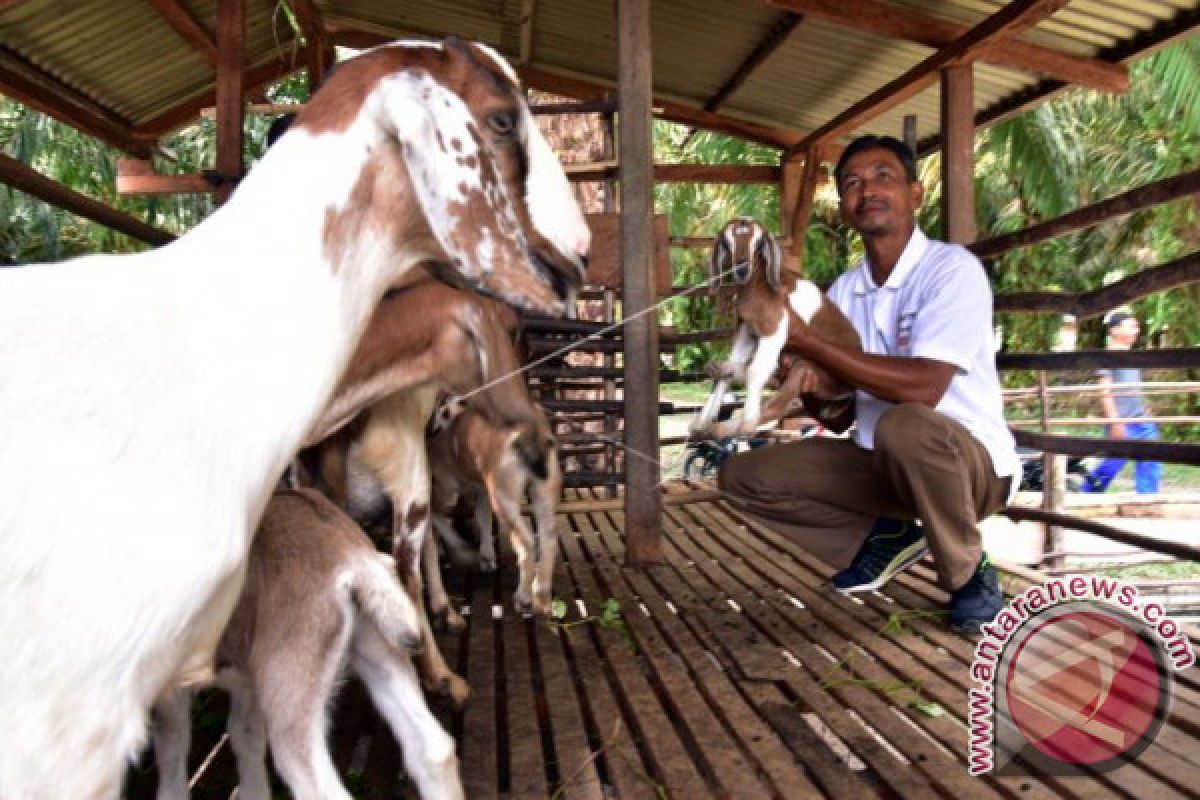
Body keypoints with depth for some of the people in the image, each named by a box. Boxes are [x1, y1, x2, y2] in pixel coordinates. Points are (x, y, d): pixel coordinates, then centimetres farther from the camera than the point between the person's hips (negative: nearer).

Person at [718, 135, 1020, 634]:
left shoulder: (952, 269, -15)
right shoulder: (842, 293, 4)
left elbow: (922, 388, -30)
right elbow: (841, 418, 7)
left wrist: (808, 343, -26)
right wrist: (811, 391, -17)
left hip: (969, 461, -5)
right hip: (880, 462, 6)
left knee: (903, 426, -40)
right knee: (742, 477, -7)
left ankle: (970, 574, -10)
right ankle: (886, 536, 9)